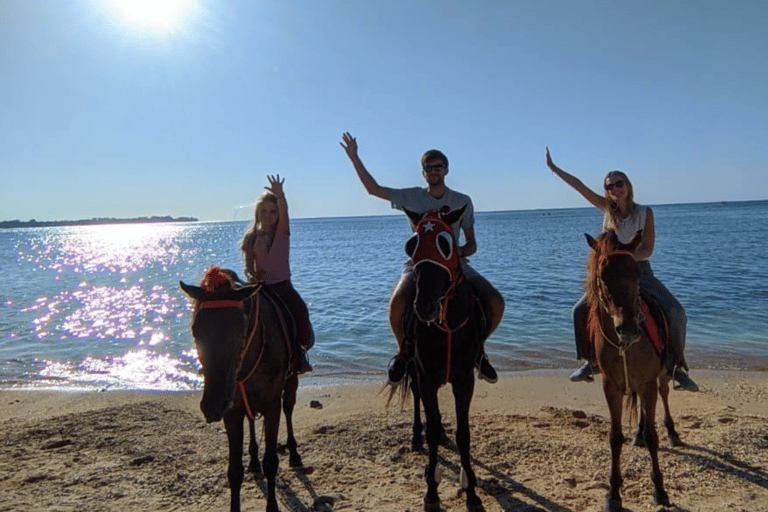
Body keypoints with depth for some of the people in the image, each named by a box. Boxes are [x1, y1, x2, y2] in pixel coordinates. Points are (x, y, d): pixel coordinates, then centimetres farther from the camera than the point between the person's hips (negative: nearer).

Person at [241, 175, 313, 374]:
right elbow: (248, 266, 8)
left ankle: (299, 353, 1)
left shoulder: (282, 232, -1)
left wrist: (279, 195, -40)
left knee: (300, 312, -20)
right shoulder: (252, 238, 5)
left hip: (283, 286, -2)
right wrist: (251, 276, -14)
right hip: (261, 288, 2)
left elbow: (284, 211, -21)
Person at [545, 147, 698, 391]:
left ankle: (676, 366, -5)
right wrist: (554, 167, 0)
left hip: (639, 270, -2)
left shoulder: (645, 212, -6)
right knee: (581, 310, -12)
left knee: (675, 312, -22)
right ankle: (592, 360, 6)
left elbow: (647, 250, -12)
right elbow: (580, 186, 0)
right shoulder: (607, 208, 1)